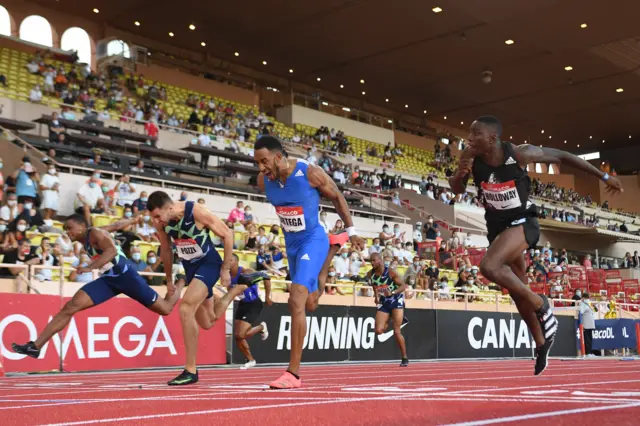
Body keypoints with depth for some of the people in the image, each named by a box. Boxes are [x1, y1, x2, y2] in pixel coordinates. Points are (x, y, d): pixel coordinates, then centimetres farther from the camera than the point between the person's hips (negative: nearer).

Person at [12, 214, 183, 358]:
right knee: (71, 306, -9)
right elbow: (115, 225, 26)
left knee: (165, 309, 0)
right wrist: (131, 221, 44)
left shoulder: (95, 233, -13)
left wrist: (90, 267, -44)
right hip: (108, 279, 8)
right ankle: (35, 346, -11)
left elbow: (112, 250, -33)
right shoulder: (86, 237, 11)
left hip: (125, 274, -8)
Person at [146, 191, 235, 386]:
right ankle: (234, 291, 48)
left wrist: (226, 269, -14)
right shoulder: (160, 222, -12)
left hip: (209, 263, -6)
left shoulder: (197, 212, -27)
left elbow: (227, 234, -16)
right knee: (207, 323, 17)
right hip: (190, 266, 6)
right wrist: (169, 280, 13)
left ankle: (191, 370, -15)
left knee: (186, 309, -25)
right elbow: (166, 250, 7)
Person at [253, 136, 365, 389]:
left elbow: (337, 197, -7)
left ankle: (293, 373, -16)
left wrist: (351, 231, -1)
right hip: (291, 243, 6)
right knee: (310, 304, 21)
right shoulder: (263, 181, -9)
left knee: (296, 300, -22)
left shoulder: (310, 173, -24)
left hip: (313, 239, -6)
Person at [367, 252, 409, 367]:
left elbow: (403, 286, -16)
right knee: (378, 331, -7)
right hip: (383, 302, 5)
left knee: (397, 332, -10)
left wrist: (392, 293, -31)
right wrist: (376, 296, 4)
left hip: (396, 300, -5)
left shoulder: (390, 272, -18)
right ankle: (390, 322, 27)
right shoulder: (370, 274, -4)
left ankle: (405, 358, 6)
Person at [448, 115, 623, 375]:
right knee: (517, 292, 14)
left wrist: (604, 176, 0)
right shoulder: (470, 156, -12)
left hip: (521, 222, -5)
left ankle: (540, 304, -9)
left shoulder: (520, 154, -21)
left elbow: (561, 156, -6)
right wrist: (459, 175, -22)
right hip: (496, 225, 5)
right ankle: (542, 343, 36)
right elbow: (457, 190, 3)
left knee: (489, 266, -31)